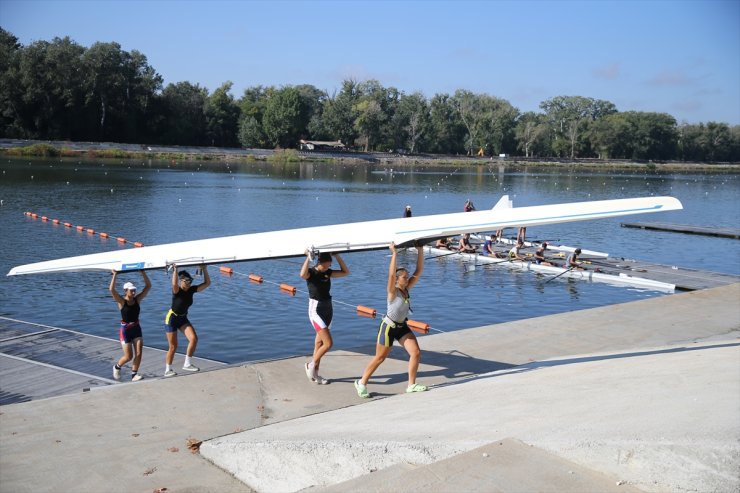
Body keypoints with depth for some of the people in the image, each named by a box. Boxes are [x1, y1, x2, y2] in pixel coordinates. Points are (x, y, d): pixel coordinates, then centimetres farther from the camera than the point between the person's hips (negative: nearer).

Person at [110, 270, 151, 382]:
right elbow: (112, 289, -28)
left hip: (137, 329, 4)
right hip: (125, 330, -4)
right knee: (128, 356, 0)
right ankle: (117, 367, 30)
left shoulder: (137, 299, 0)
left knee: (138, 354, -4)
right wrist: (115, 275, -28)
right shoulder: (121, 301, -11)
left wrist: (143, 273, -9)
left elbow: (148, 286, -3)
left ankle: (134, 375, 7)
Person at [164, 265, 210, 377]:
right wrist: (175, 270, -43)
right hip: (172, 318, -6)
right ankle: (168, 370, 15)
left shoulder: (191, 290, -6)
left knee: (194, 338, -13)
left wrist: (205, 270, -15)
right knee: (173, 346, -2)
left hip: (183, 318, 6)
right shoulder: (177, 291, -22)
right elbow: (174, 284, -47)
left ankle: (187, 364, 0)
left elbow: (207, 283, -8)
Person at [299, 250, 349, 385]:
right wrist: (308, 257, -31)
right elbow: (302, 274, -38)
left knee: (319, 343, 13)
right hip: (316, 310, -7)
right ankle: (311, 366, 9)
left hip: (328, 309, 7)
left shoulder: (328, 272, 5)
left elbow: (345, 272, 5)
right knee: (328, 343, -13)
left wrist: (337, 256, -2)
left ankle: (314, 374, 23)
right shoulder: (310, 272, -14)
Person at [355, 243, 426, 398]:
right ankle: (361, 383, 21)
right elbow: (391, 274, -39)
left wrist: (420, 251, -13)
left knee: (416, 353, -3)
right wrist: (394, 253, -40)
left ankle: (411, 385, 10)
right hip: (389, 327, -6)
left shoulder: (407, 288, -3)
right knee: (379, 358, 4)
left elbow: (419, 271, -5)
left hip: (402, 327, 7)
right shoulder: (392, 291, -20)